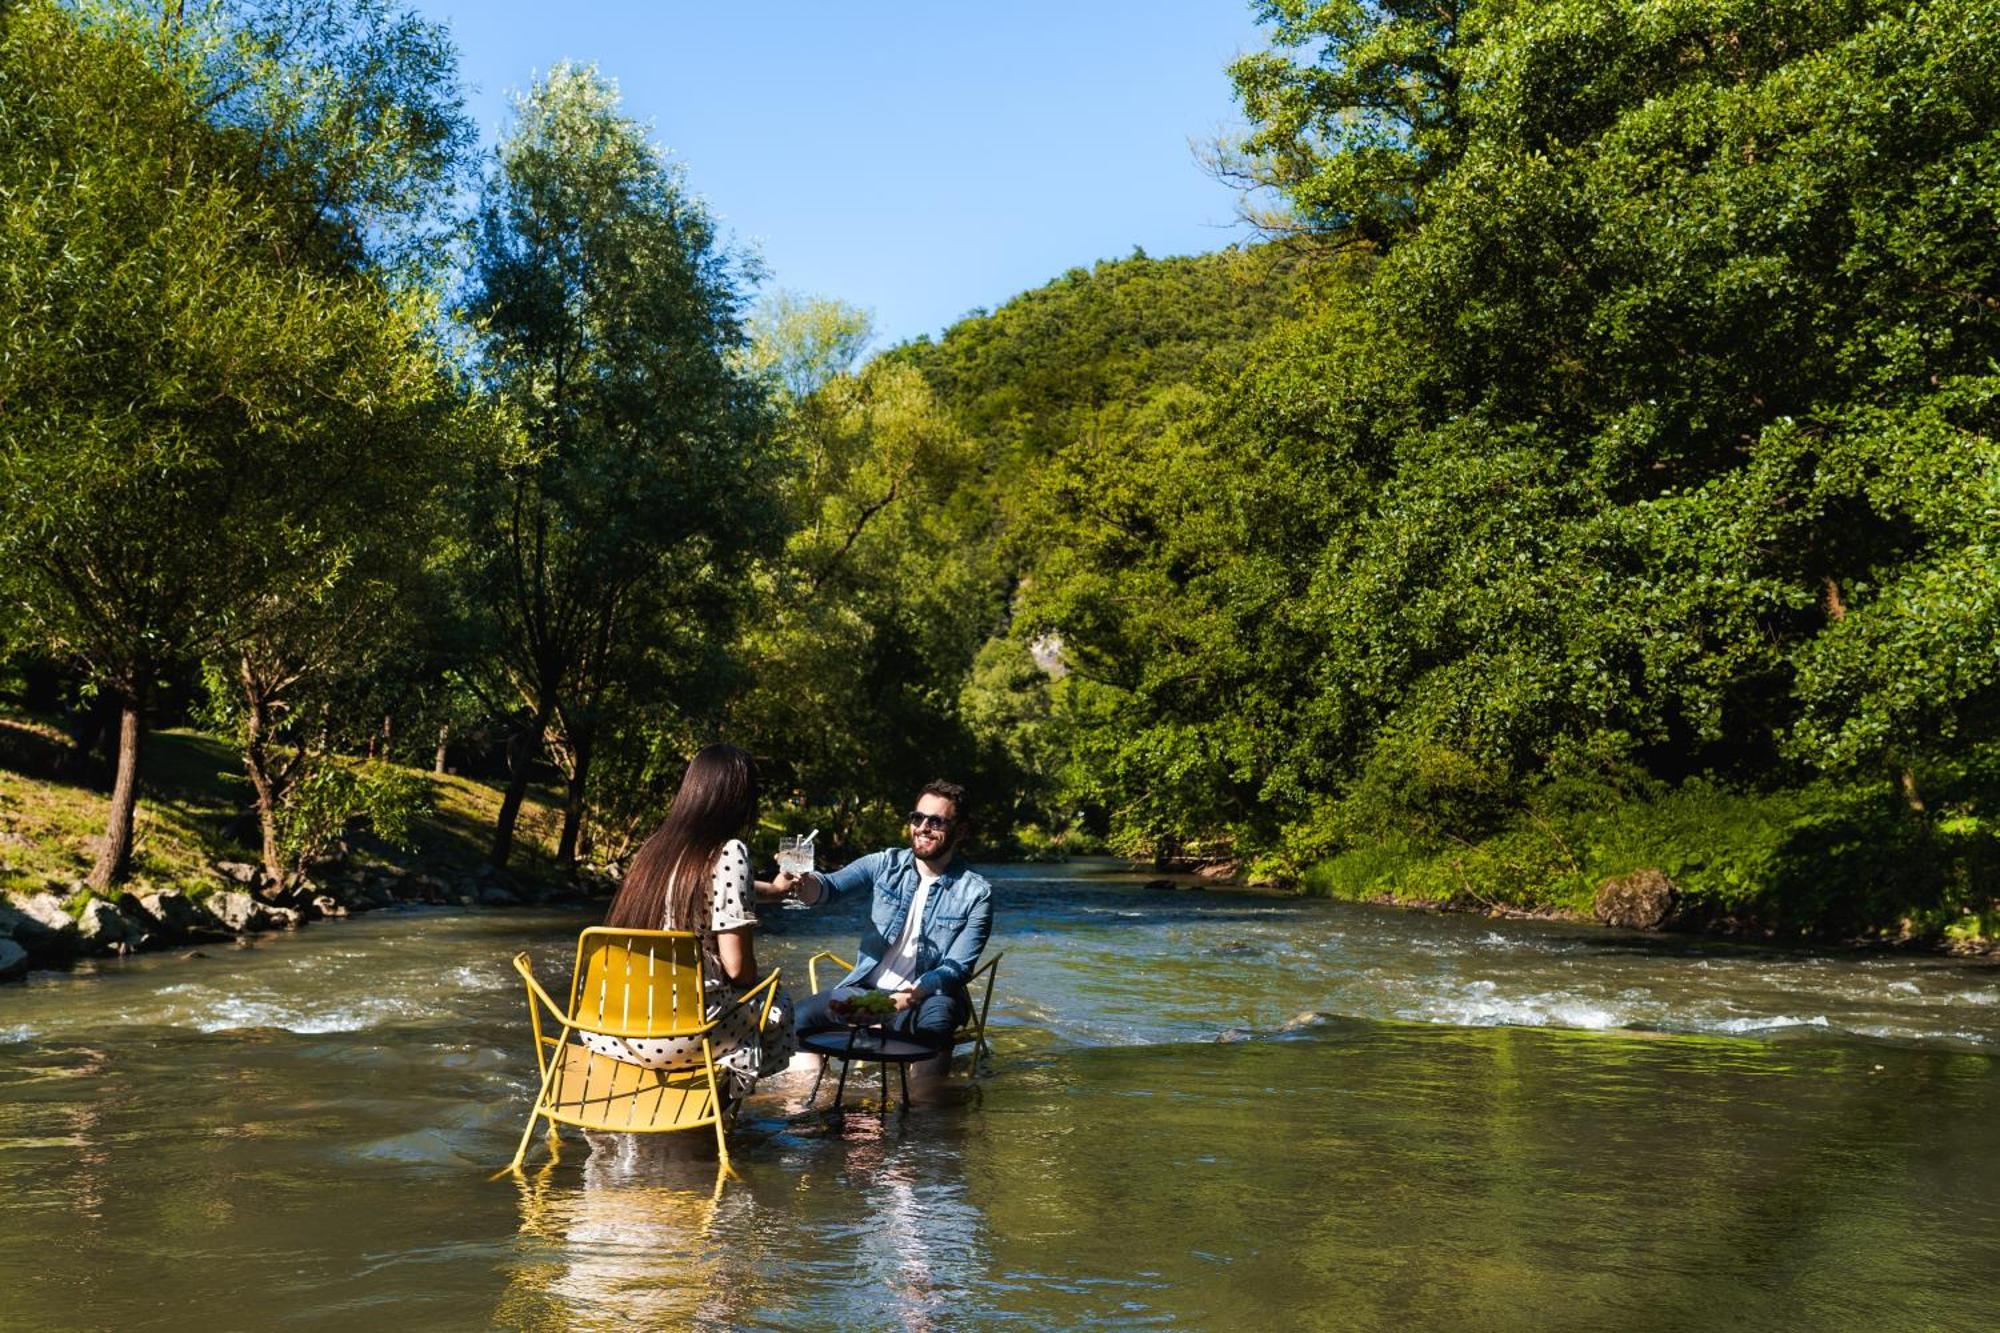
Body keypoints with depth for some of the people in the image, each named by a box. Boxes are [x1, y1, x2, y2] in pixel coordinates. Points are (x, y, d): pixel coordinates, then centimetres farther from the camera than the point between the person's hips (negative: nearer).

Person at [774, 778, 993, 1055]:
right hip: (864, 988, 3)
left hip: (924, 997, -2)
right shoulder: (886, 864, 5)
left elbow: (958, 967, -7)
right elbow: (832, 885, -10)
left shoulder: (976, 894, -2)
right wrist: (803, 883, -36)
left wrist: (912, 995, -26)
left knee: (938, 1017, -38)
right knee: (800, 1016, -23)